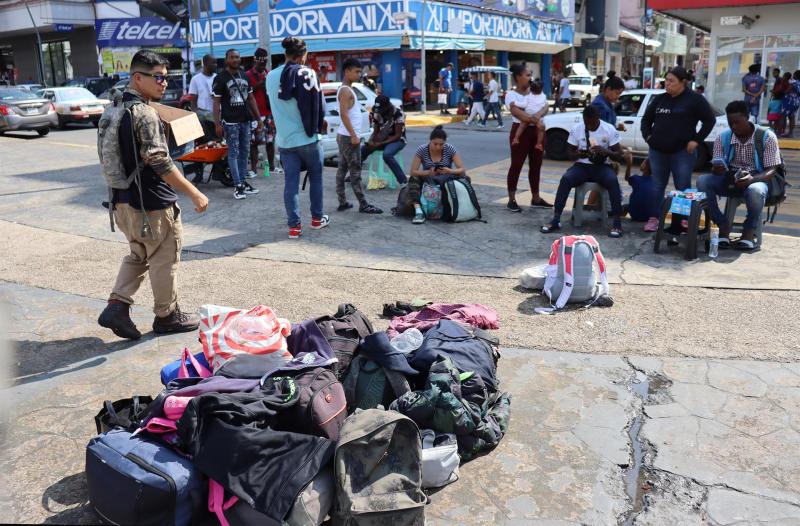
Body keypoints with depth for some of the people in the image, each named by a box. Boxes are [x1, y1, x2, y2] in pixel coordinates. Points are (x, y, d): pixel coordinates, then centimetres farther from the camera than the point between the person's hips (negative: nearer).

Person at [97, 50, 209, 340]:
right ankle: (167, 315, 21)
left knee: (138, 255, 22)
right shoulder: (144, 113, -19)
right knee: (165, 259, 7)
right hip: (152, 204, -9)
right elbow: (160, 162, -26)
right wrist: (194, 193, -23)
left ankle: (117, 307, 14)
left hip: (124, 200, 9)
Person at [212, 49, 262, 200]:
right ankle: (238, 186, -1)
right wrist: (217, 124, -14)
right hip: (230, 122, -6)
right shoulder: (220, 78, -5)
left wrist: (259, 119, 12)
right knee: (234, 153, -3)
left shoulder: (244, 76, 13)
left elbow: (251, 98, 17)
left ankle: (243, 182, 19)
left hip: (245, 120, 6)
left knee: (244, 152, 10)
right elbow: (216, 102, -7)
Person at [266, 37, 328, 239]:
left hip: (284, 140, 3)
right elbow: (318, 105, -8)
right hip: (308, 138, -3)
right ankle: (317, 218, 24)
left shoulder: (271, 77, 4)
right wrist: (320, 124, 9)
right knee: (316, 178, 15)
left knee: (291, 183, 5)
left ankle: (294, 226, 4)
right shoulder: (307, 73, -11)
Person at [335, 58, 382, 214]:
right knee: (355, 171, -8)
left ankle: (343, 203, 12)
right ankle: (363, 205, -6)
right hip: (348, 136, -10)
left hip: (344, 136, 10)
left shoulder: (346, 89, 17)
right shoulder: (346, 90, -14)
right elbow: (343, 114, -22)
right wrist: (354, 135, -24)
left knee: (342, 169, 9)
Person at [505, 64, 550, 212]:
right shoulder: (511, 94, -4)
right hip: (521, 131, -6)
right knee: (516, 165, -3)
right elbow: (515, 111, -19)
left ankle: (536, 198, 21)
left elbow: (545, 106, -1)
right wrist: (530, 118, -28)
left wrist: (539, 114, -23)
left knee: (536, 165, 11)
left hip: (538, 131, 6)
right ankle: (512, 200, 2)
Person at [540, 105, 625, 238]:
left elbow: (619, 156, -5)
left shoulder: (610, 129, -5)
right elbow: (569, 154, 3)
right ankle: (556, 220, -29)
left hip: (602, 167, -1)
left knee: (613, 181, -34)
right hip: (582, 166, 1)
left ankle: (617, 222, -29)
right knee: (565, 179, -30)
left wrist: (607, 151, -27)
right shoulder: (577, 129, -1)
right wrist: (581, 154, -20)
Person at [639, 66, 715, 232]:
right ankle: (654, 218, 15)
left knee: (683, 187, 2)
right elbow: (646, 119, 22)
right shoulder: (660, 99, 12)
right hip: (658, 151, 5)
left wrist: (696, 140, -9)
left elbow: (710, 120, -2)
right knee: (657, 186, 8)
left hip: (682, 151, -4)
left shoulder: (694, 99, -3)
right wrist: (647, 136, 7)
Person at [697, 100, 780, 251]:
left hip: (756, 180, -3)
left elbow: (771, 170, -10)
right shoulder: (722, 138, 1)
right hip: (729, 179, 3)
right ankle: (723, 226, -14)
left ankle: (749, 230, -9)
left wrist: (752, 179, -31)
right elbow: (717, 169, 1)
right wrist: (717, 169, -26)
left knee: (755, 192, -40)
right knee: (702, 181, -26)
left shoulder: (767, 137, -7)